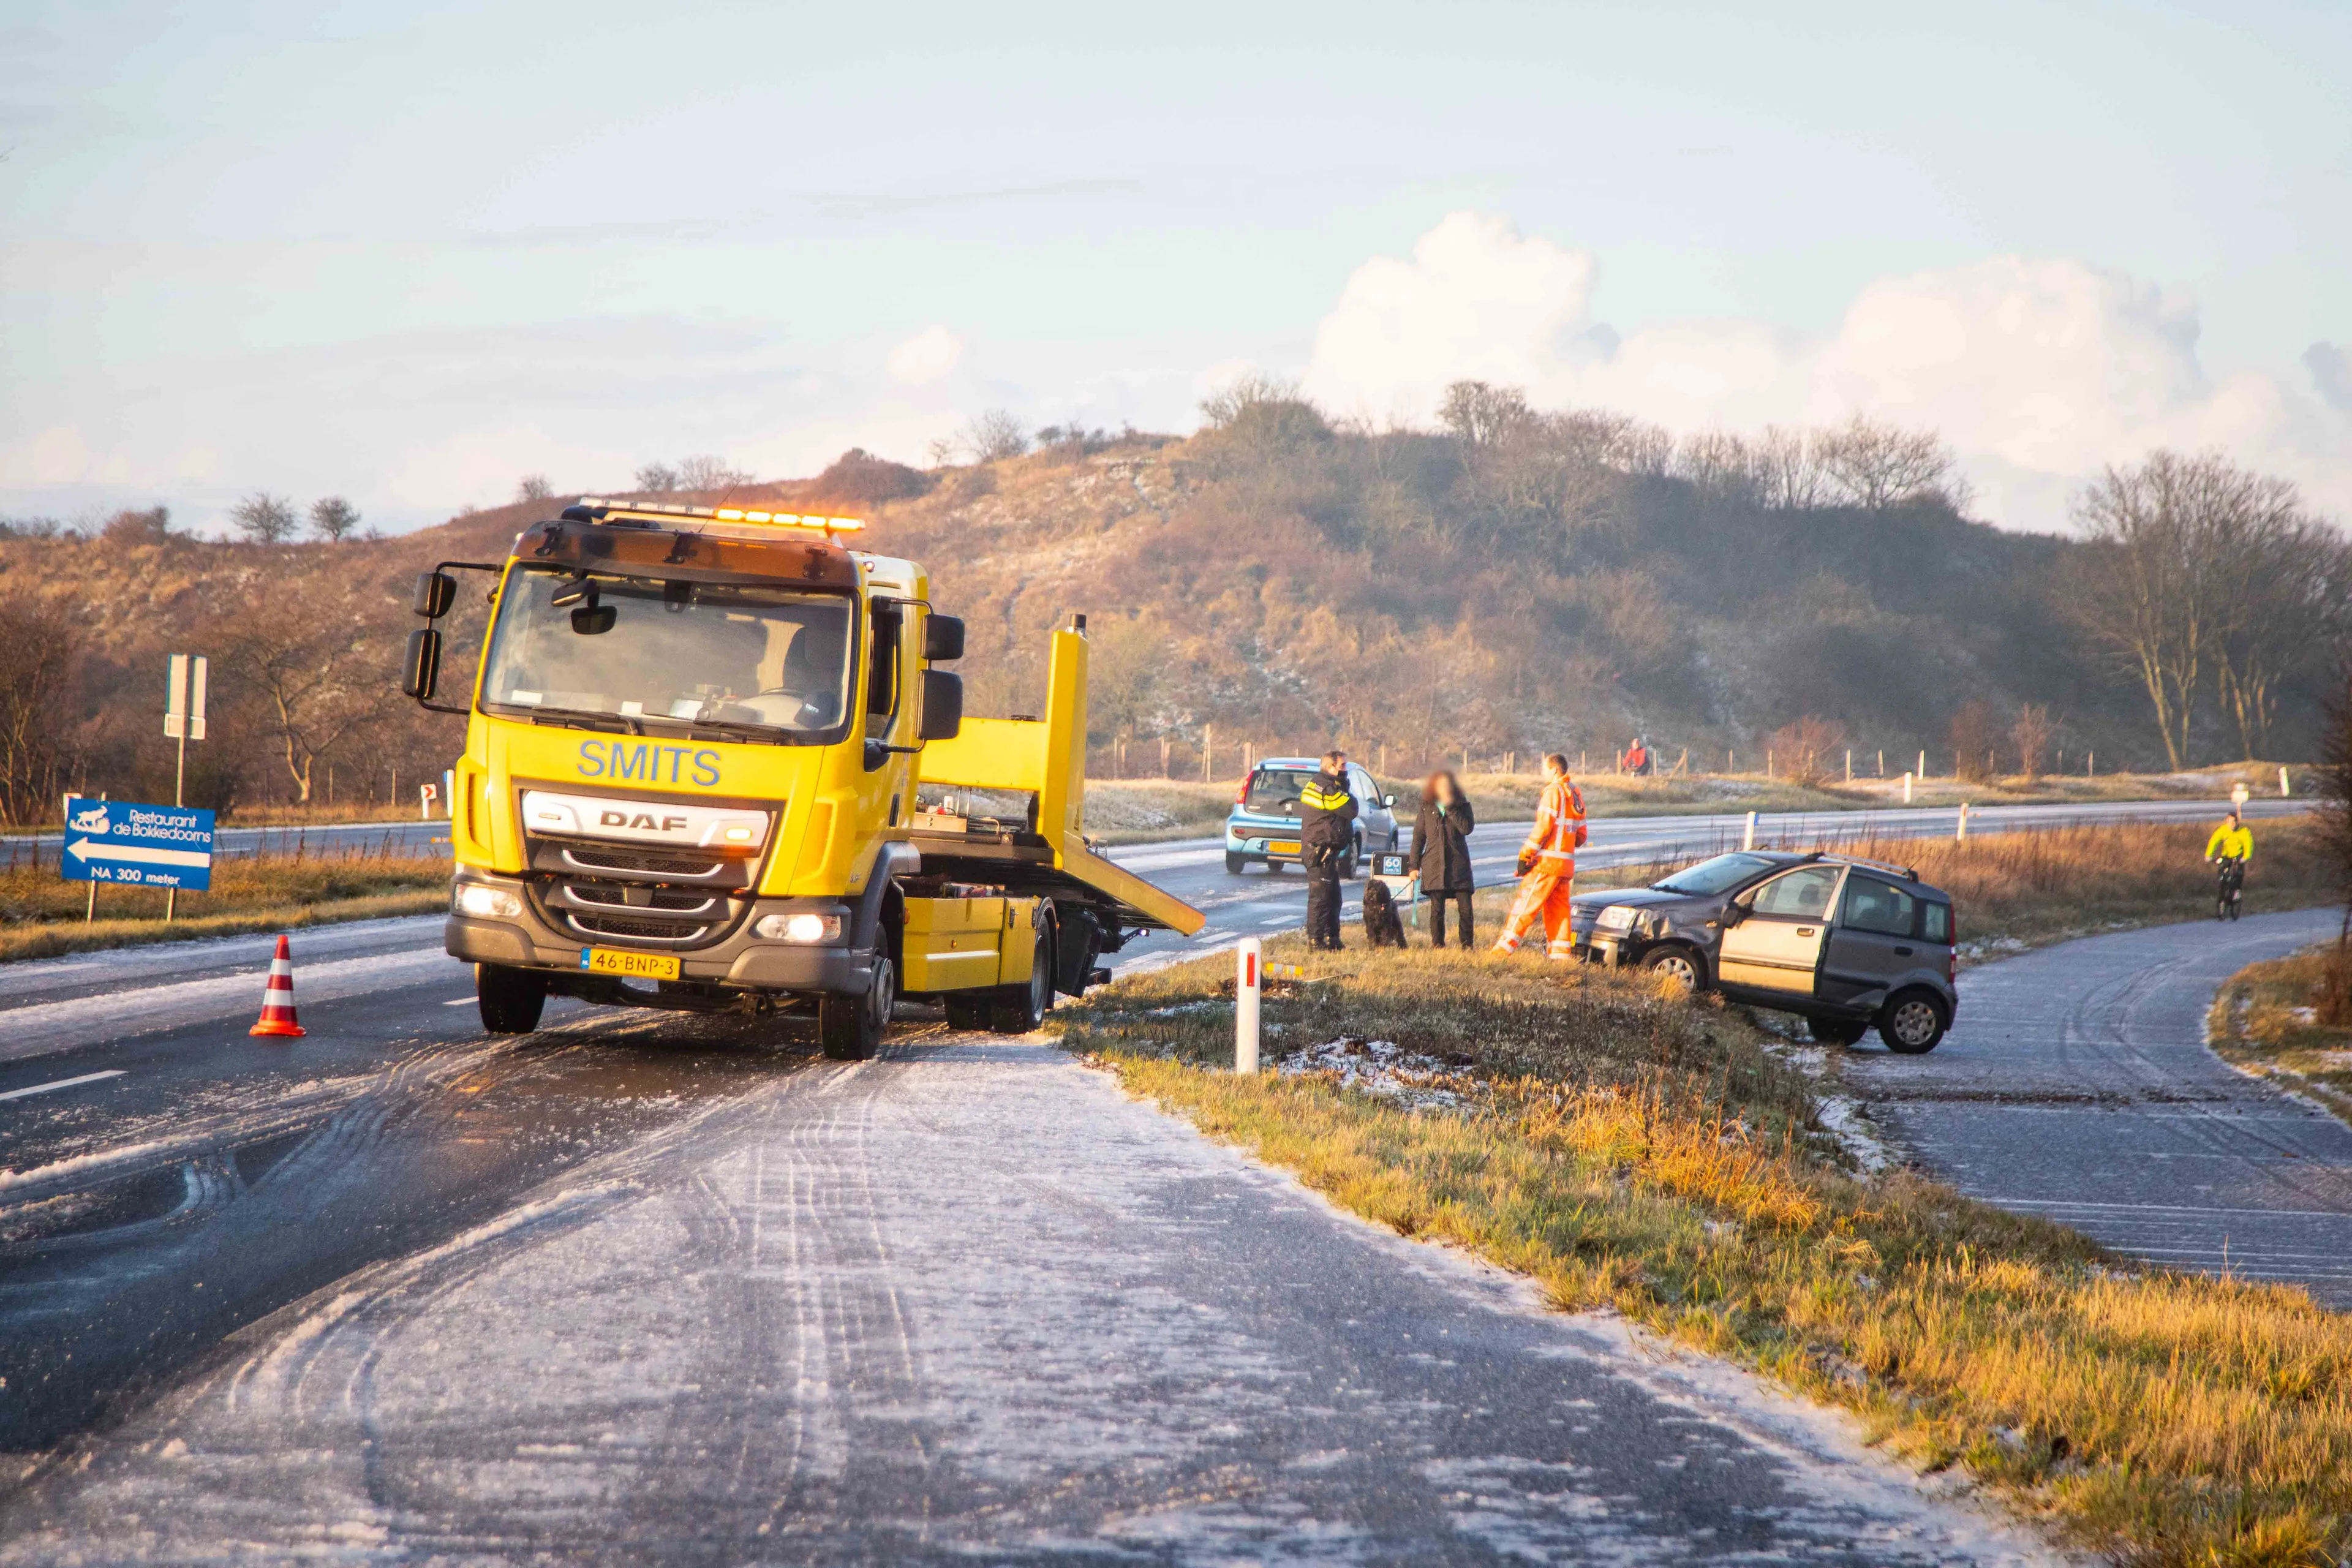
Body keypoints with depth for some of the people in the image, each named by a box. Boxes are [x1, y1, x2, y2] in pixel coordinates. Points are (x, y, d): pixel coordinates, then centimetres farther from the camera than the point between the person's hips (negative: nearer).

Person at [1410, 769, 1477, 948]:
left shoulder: (1462, 805, 5)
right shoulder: (1427, 808, 7)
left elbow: (1467, 828, -12)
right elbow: (1418, 838, 10)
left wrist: (1450, 807, -14)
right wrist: (1414, 865, 5)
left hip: (1458, 864, -1)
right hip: (1435, 865, 1)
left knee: (1465, 909, -5)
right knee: (1437, 910, 0)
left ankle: (1467, 947, 4)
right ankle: (1438, 946, 9)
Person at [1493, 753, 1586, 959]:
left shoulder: (1553, 791, -9)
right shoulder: (1576, 794, 17)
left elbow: (1543, 827, -17)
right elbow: (1581, 835, 20)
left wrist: (1525, 855, -15)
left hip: (1547, 861, -8)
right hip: (1567, 864, 8)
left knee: (1525, 905, -7)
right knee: (1558, 909, 9)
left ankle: (1505, 947, -9)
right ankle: (1561, 954, 6)